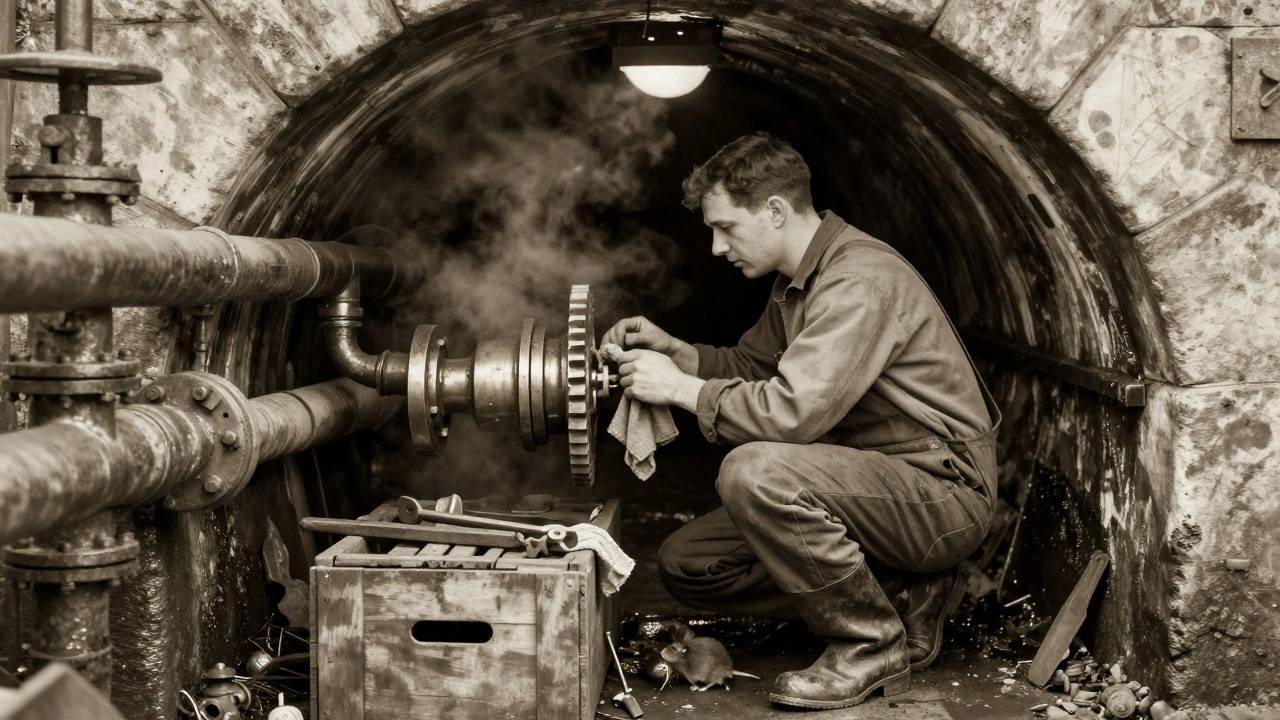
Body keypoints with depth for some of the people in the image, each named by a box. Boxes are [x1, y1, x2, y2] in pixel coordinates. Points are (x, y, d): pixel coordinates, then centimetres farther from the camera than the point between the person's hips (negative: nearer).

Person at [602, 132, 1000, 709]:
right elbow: (750, 367, 23)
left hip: (943, 493, -10)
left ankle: (874, 646, -14)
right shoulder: (799, 281, 11)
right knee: (686, 563, 3)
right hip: (880, 486, 10)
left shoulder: (861, 281, -22)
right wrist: (674, 350, 4)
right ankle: (901, 598, 4)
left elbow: (792, 412, -31)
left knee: (754, 470, -33)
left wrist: (681, 388, -19)